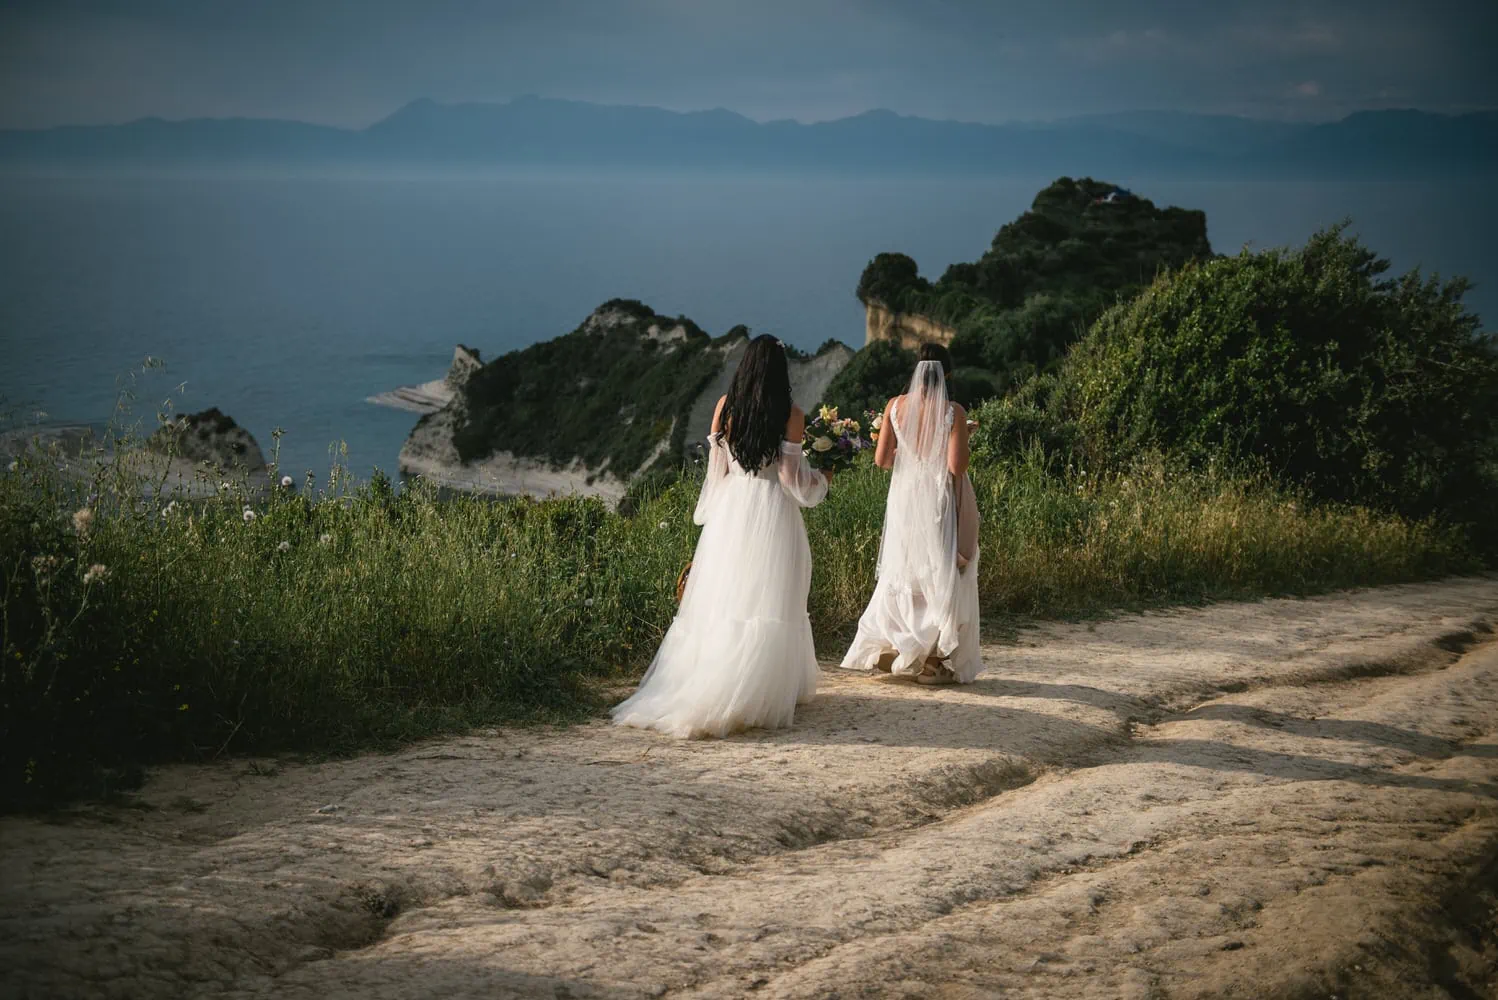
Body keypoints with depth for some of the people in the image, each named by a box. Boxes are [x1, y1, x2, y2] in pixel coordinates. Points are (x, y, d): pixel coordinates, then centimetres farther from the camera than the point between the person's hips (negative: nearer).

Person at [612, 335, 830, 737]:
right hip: (772, 512, -3)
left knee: (722, 600, 8)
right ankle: (753, 697, 0)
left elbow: (716, 466, 6)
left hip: (730, 509, 3)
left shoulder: (726, 406, 1)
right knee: (766, 605, 1)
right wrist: (820, 480, 13)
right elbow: (792, 477, -8)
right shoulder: (791, 415, -8)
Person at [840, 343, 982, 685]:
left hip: (905, 497, 4)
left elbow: (881, 459, -2)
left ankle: (890, 649, 20)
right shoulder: (953, 412, -13)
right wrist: (962, 438, 1)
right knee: (941, 577, 6)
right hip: (940, 499, -4)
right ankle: (932, 662, 9)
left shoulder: (896, 406, -3)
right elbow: (957, 465, -17)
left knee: (902, 573, 17)